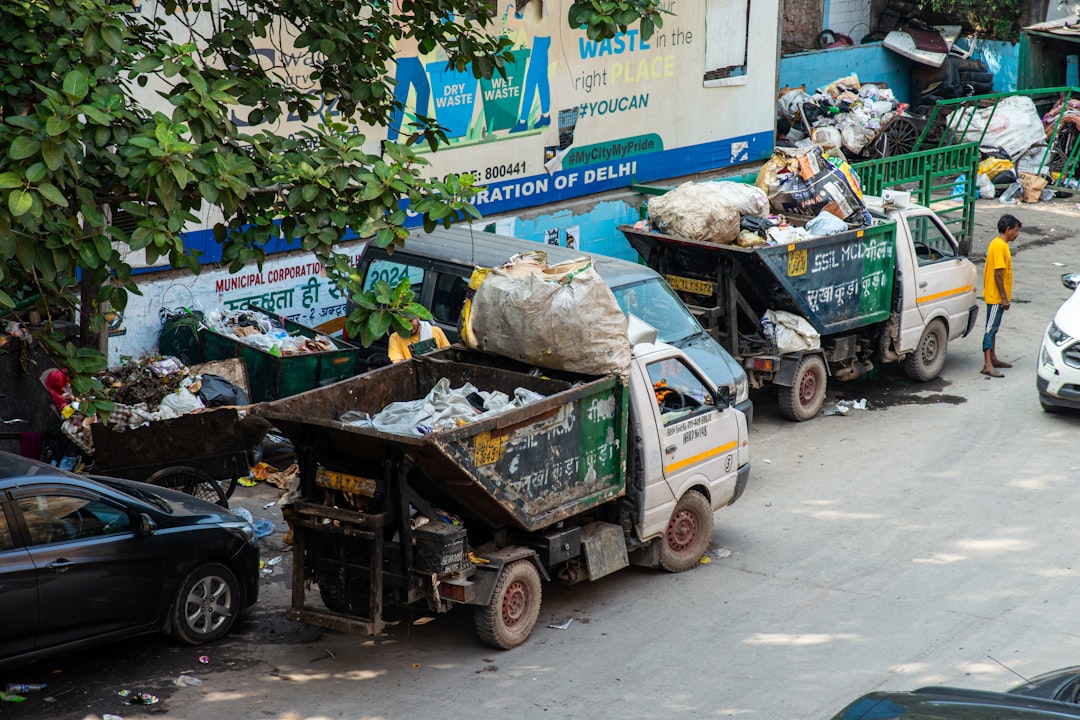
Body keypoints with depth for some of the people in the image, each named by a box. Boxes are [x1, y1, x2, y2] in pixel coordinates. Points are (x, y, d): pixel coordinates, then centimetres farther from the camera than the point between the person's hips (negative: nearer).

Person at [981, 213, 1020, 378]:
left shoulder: (997, 244, 12)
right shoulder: (1000, 247, -19)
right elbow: (998, 273, -23)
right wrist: (1004, 297, -21)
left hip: (994, 295, 10)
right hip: (996, 296, -10)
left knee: (993, 327, 17)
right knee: (991, 329, -11)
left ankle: (993, 358, 27)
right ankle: (987, 365, -13)